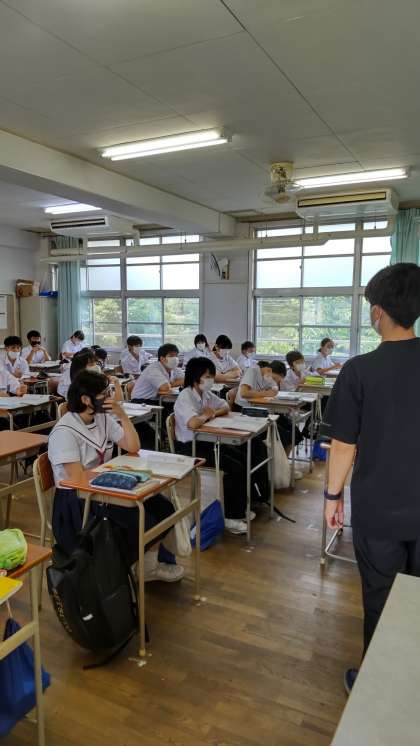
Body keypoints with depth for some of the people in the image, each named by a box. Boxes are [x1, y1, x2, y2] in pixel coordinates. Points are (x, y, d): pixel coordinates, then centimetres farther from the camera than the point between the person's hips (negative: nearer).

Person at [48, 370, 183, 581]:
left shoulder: (103, 418, 3)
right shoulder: (64, 432, -18)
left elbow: (133, 447, -1)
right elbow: (78, 480, -20)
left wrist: (122, 414, -11)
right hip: (76, 500, -7)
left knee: (162, 508, -6)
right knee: (141, 521, -22)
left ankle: (150, 564, 12)